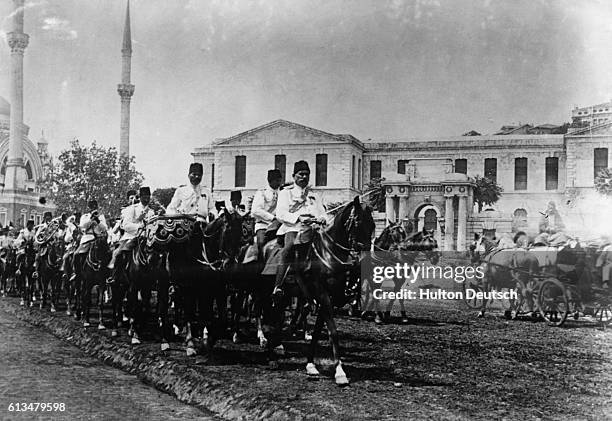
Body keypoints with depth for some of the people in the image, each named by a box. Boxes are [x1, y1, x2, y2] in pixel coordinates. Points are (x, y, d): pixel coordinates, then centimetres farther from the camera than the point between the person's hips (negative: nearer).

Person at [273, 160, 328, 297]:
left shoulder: (313, 195, 31)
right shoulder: (286, 193, 17)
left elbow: (322, 213, 26)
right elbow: (280, 214, 3)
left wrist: (321, 219, 0)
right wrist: (298, 218, -12)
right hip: (292, 228, -5)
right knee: (290, 246, -36)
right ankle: (277, 286, -38)